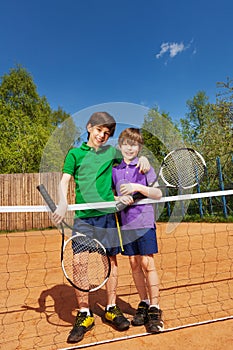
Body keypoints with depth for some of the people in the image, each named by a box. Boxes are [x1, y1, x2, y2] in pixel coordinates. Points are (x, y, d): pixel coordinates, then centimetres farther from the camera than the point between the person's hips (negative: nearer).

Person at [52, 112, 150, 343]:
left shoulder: (112, 152, 13)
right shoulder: (75, 153, 11)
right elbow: (64, 181, 5)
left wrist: (143, 158, -1)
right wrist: (63, 202, -13)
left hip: (108, 213, 1)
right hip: (83, 216, -1)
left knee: (111, 260, 8)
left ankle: (111, 309, 27)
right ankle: (84, 315, 16)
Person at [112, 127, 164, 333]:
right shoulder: (115, 169, 7)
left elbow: (158, 194, -7)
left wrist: (137, 187, -21)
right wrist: (119, 198, -11)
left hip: (144, 221, -3)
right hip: (125, 223, 4)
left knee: (147, 264, -2)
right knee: (134, 264, 11)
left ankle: (155, 308, 13)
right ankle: (143, 303, 27)